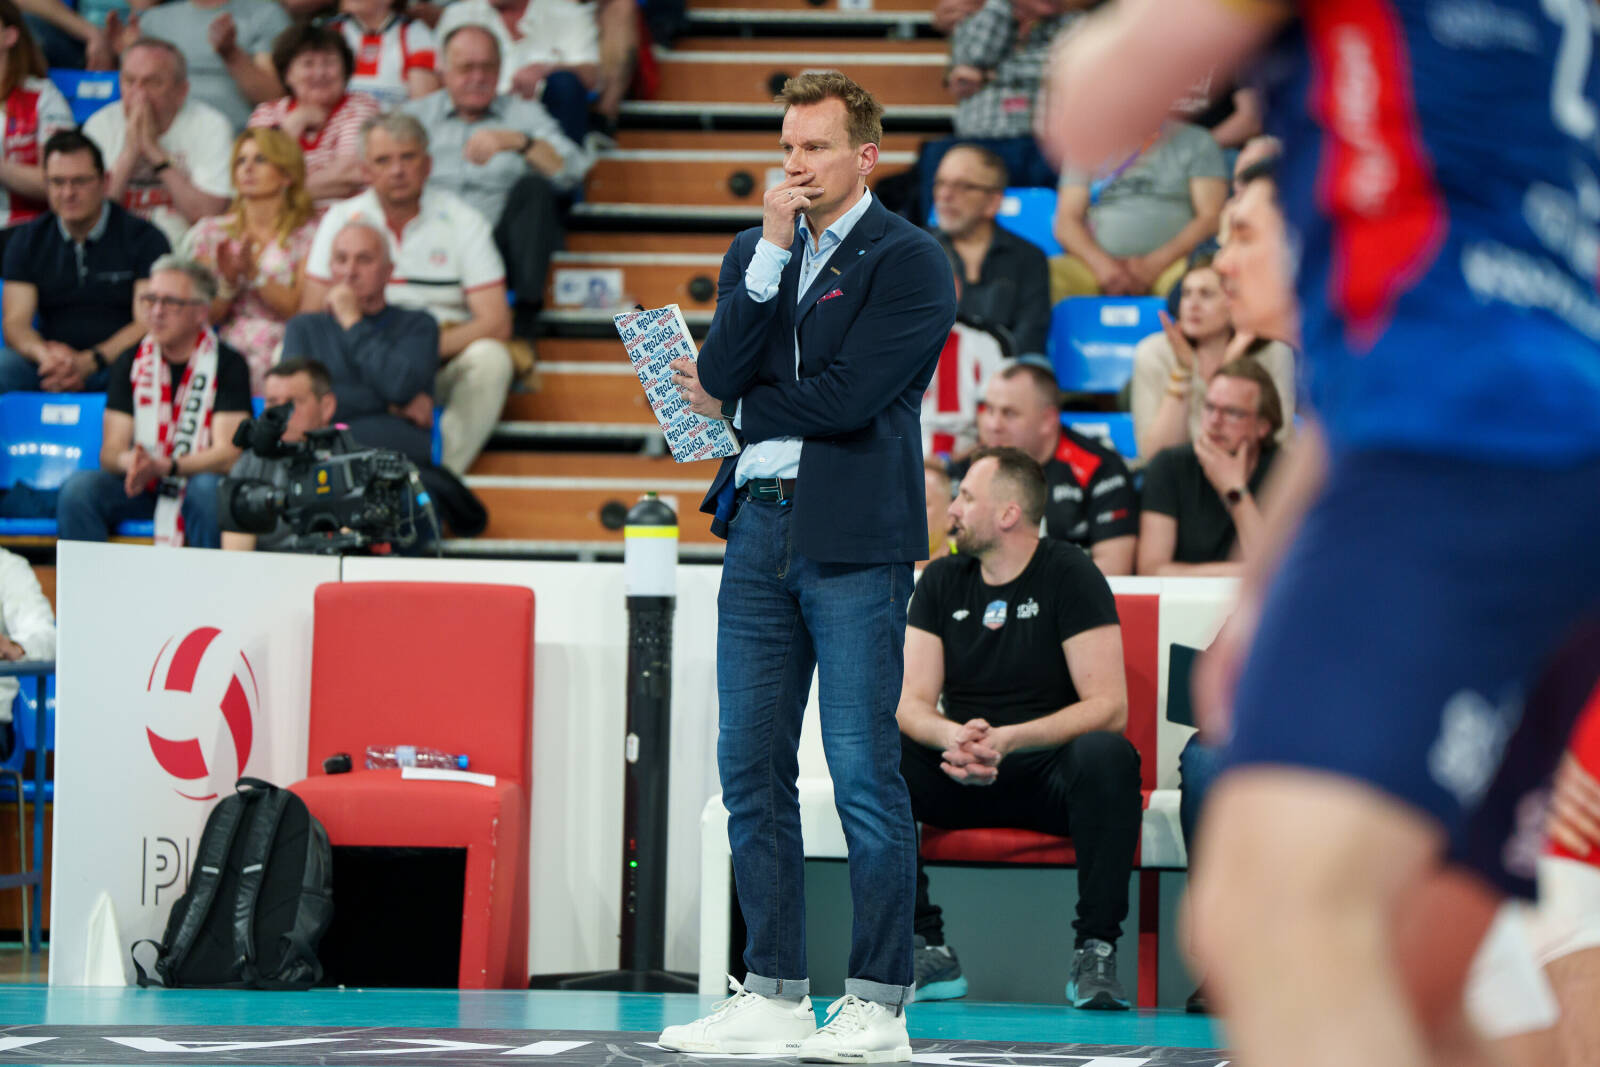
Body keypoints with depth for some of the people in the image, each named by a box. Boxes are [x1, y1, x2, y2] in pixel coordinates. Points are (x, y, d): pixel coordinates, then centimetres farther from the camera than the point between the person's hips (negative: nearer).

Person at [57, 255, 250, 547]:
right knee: (78, 488, -25)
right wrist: (131, 463, -26)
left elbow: (227, 455, -13)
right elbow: (110, 451, 0)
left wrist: (164, 466, -29)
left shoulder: (228, 365, -6)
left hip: (197, 480, -3)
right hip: (140, 486, 3)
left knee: (207, 489, -37)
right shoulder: (131, 362, 5)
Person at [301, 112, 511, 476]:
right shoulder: (341, 220, 5)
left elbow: (496, 324, -7)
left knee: (490, 358, -32)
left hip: (442, 367, -1)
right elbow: (310, 318, 1)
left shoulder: (461, 221, 0)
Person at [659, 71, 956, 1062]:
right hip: (761, 526, 6)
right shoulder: (756, 254, 16)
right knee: (752, 769, 5)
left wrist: (735, 404, 1)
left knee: (864, 769, -6)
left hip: (854, 539, -6)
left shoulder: (910, 261, -4)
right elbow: (721, 372, 0)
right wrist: (772, 251, -6)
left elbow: (848, 399, -13)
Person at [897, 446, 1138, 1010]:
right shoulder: (942, 581, 7)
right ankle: (927, 950, -22)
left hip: (1051, 772, -4)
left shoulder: (1068, 575, -6)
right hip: (962, 777, 4)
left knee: (1107, 755, -36)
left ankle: (1095, 953, -28)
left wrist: (1009, 740, -30)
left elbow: (1108, 707, -15)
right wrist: (954, 738, -26)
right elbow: (912, 703, 0)